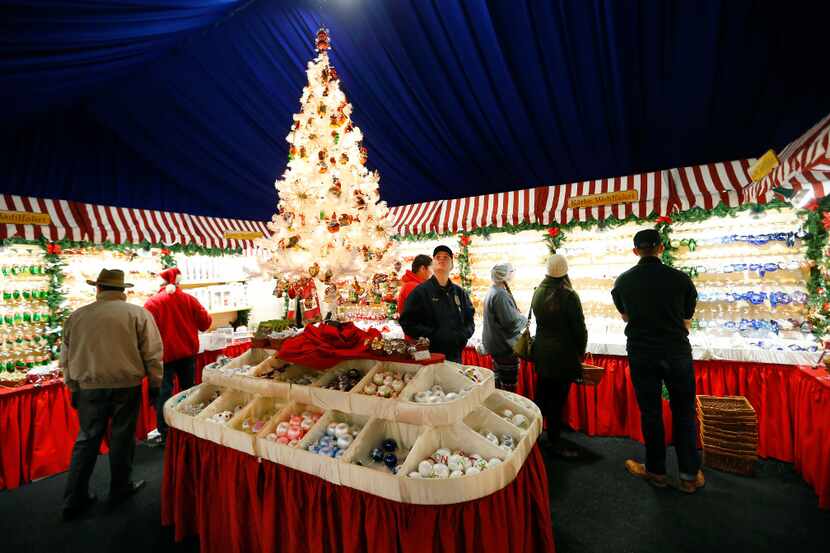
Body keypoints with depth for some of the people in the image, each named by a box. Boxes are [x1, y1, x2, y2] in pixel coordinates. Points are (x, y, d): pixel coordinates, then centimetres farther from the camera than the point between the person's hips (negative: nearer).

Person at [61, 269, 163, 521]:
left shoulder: (76, 316, 1)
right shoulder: (138, 313, -9)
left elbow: (67, 358, 8)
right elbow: (152, 354, -9)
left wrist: (73, 388, 20)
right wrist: (155, 384, 3)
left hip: (89, 387, 3)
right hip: (126, 386, -2)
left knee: (87, 439, 16)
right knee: (122, 438, 12)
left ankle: (74, 499, 22)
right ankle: (120, 488, 27)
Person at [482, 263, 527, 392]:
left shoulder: (492, 291, 10)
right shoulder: (501, 294, -22)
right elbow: (511, 322, -25)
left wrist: (519, 317, 10)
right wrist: (524, 319, -7)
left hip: (495, 344, 10)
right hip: (505, 347, -10)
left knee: (498, 380, 21)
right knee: (508, 386, 1)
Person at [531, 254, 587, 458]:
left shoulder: (538, 293, 2)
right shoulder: (569, 296, -17)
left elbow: (539, 321, 7)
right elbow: (579, 328, -12)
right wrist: (581, 351, 3)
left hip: (541, 352, 6)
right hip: (563, 354, -6)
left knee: (542, 395, 18)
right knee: (558, 399, 3)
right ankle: (555, 443, 15)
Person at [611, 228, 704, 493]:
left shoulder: (622, 281, -3)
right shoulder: (681, 279, -7)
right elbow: (686, 321, 6)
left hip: (641, 354, 1)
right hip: (677, 352, 0)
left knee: (650, 412, 11)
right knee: (684, 413, 14)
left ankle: (656, 471, 24)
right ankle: (689, 475, 23)